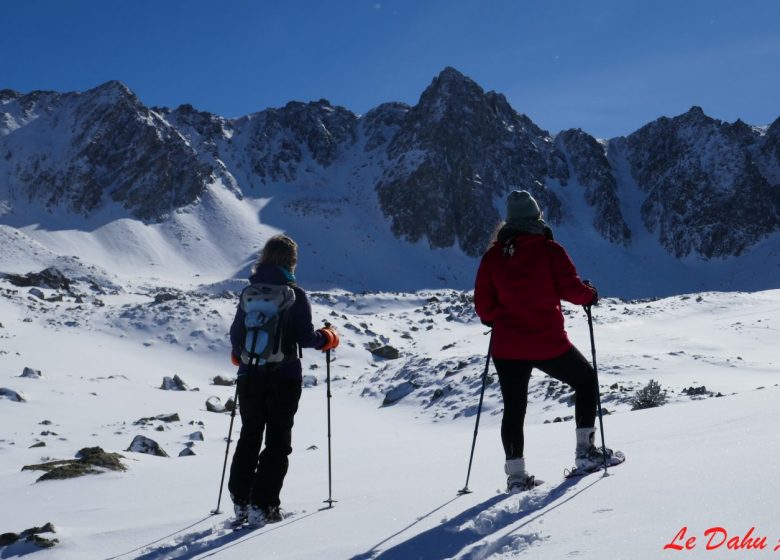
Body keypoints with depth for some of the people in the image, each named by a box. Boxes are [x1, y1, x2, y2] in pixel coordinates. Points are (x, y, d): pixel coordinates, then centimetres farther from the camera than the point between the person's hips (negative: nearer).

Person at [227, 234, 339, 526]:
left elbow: (236, 334, 8)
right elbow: (305, 338, -11)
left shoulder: (249, 293, 4)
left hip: (250, 375, 4)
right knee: (277, 442, 4)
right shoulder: (295, 294, -8)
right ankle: (262, 507, -1)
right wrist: (327, 337, 9)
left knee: (249, 439, 16)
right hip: (284, 377, -4)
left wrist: (238, 354, 29)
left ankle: (240, 502, 18)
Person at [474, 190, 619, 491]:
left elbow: (483, 305, 1)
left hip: (506, 347, 3)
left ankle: (516, 474, 13)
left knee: (513, 409, 15)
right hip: (549, 344, -2)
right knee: (586, 380, 22)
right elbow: (570, 288, -11)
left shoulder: (492, 255, 1)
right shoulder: (549, 249, -7)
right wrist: (590, 294, 10)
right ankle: (585, 450, 20)